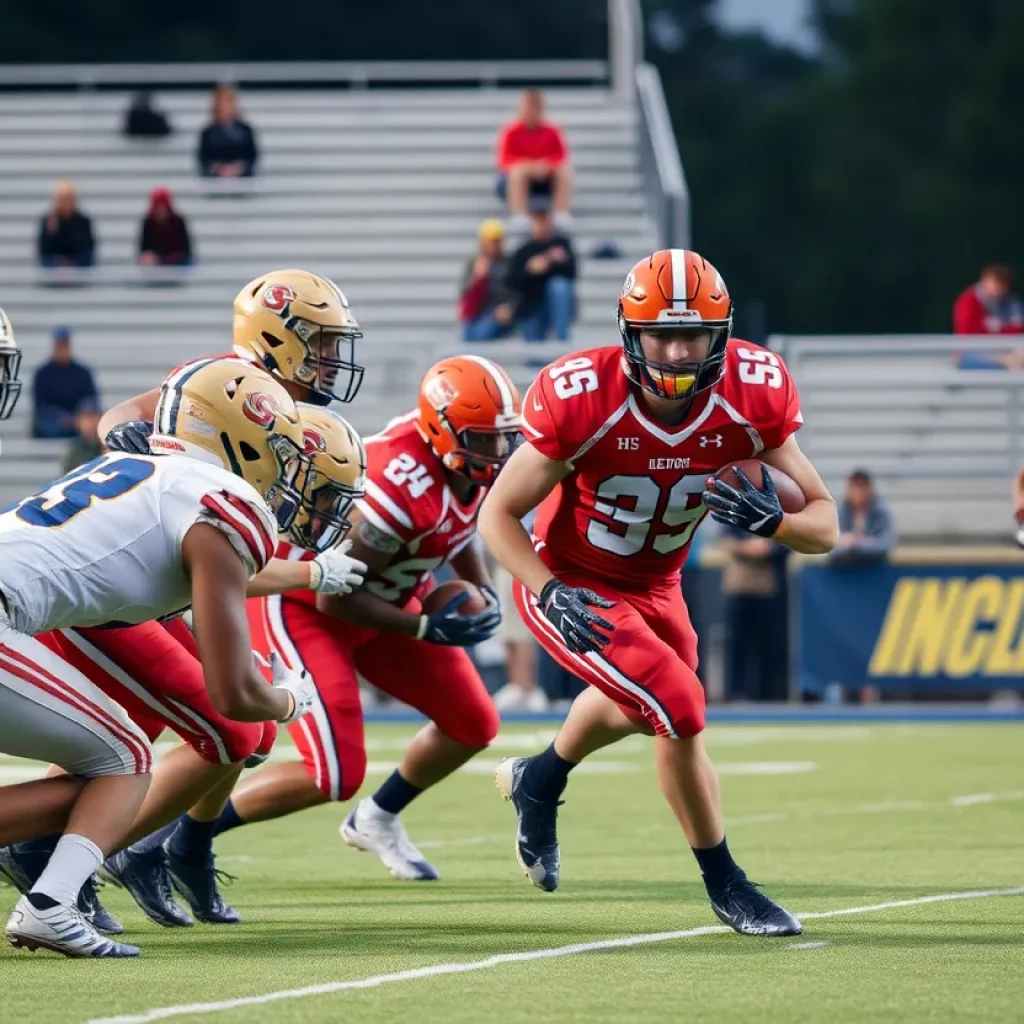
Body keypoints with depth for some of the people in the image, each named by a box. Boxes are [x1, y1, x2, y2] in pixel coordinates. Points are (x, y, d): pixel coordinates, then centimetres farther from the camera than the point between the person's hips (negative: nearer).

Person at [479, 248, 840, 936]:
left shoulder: (753, 396, -22)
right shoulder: (581, 399, -30)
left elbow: (825, 526, -16)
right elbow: (499, 514, -19)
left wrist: (771, 518, -37)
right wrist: (552, 594, -33)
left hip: (654, 587, 6)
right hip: (570, 585, -6)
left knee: (635, 709, 30)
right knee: (681, 709, -20)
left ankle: (538, 782, 61)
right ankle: (726, 885, -1)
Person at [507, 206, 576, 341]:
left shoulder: (561, 243, 2)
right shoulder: (523, 252, 3)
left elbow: (571, 273, -9)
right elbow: (513, 280, -9)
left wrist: (561, 262, -29)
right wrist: (530, 270, -27)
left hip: (558, 304, -1)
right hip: (531, 308, 1)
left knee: (559, 285, -32)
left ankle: (561, 339, -33)